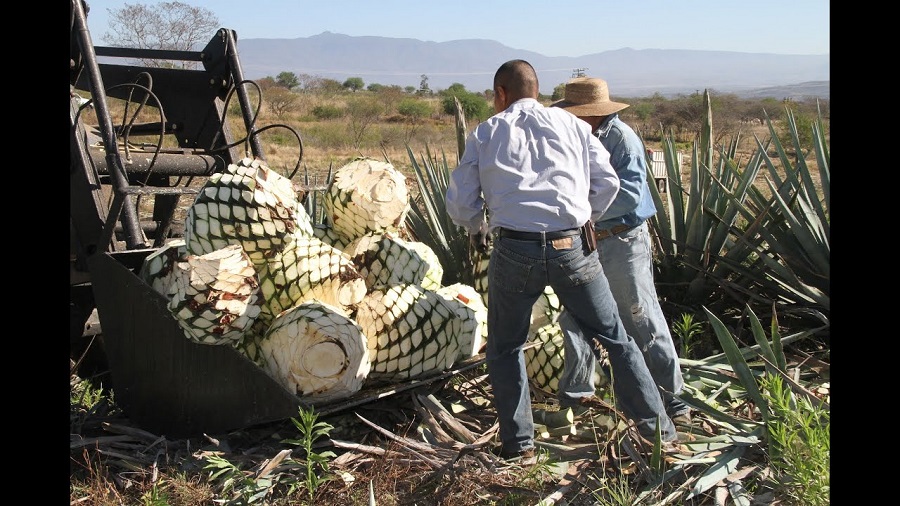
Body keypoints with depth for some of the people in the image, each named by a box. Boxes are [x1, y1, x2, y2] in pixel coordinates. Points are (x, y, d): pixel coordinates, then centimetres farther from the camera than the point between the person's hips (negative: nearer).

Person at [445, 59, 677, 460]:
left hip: (515, 251, -1)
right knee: (615, 338, 15)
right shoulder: (571, 124, 14)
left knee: (504, 348, 18)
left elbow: (459, 204, 8)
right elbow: (608, 183, 10)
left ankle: (518, 442, 19)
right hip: (573, 248, 2)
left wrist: (477, 229, 28)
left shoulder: (485, 133, 10)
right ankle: (658, 428, 22)